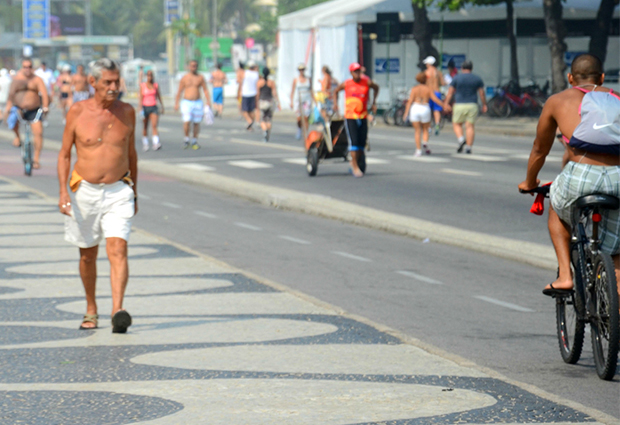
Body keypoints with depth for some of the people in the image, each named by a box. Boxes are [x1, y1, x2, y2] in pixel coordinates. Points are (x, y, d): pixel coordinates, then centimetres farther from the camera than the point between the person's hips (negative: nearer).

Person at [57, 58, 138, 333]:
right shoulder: (78, 111, -4)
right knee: (87, 255, 13)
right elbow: (65, 154, 1)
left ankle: (118, 312, -27)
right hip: (85, 191, 0)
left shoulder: (127, 112, 2)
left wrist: (134, 191, 18)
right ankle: (91, 310, 31)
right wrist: (63, 191, -10)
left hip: (118, 192, 0)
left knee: (117, 250, -17)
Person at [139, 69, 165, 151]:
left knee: (154, 126, -13)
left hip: (154, 108, 1)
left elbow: (159, 96, 17)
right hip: (145, 107, -1)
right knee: (145, 127, 8)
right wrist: (140, 108, -15)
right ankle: (145, 144, 21)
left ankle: (156, 143, -25)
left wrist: (162, 106, 20)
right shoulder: (142, 85, -1)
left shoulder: (156, 85, 7)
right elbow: (140, 97, -5)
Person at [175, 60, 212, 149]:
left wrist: (208, 102, -7)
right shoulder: (184, 78, 2)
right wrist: (176, 103, 4)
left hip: (198, 103, 1)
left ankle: (194, 141, 17)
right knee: (187, 122, -14)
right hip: (186, 103, -1)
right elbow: (179, 92, 7)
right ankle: (186, 139, 7)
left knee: (196, 123, 4)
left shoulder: (200, 78, 3)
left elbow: (205, 90, 4)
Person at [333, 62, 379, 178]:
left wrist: (373, 103, 14)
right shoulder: (346, 84, -2)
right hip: (350, 116, -2)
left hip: (363, 117, 2)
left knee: (362, 142, 3)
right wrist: (335, 103, 6)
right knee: (353, 141, -11)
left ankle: (353, 163, 22)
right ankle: (355, 167, -8)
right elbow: (336, 91, 17)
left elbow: (376, 88, 19)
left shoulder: (367, 82, -2)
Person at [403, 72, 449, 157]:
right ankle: (425, 143, -13)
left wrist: (406, 113, -7)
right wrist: (444, 106, 8)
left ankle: (418, 150, -3)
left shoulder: (414, 89, 2)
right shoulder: (428, 89, 3)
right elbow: (435, 99, -4)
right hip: (425, 109, 0)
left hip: (415, 109, 0)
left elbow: (410, 101, -5)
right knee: (425, 130, 15)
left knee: (417, 131, 6)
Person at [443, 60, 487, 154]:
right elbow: (482, 93, 5)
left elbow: (450, 92, -3)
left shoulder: (456, 78, -1)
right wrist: (484, 105, 14)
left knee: (457, 124, 13)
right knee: (470, 126, 2)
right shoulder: (477, 79, 4)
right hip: (472, 105, 1)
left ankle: (461, 139, -12)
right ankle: (469, 147, -4)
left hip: (459, 105, -1)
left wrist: (446, 104, 1)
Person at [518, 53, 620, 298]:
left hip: (579, 176, -1)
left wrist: (529, 183, 50)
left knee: (557, 209, 33)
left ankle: (564, 275, 20)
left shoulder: (557, 101, 20)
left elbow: (539, 150, 32)